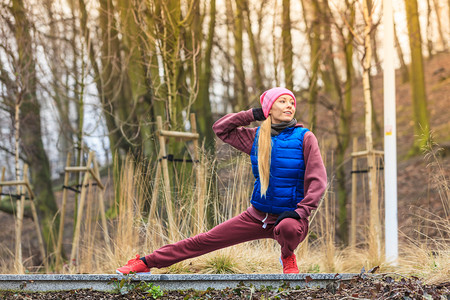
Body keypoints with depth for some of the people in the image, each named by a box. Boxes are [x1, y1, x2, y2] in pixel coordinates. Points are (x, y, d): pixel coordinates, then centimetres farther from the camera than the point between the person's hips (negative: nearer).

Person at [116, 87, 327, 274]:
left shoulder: (304, 138, -7)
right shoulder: (256, 137, 5)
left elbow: (317, 180, -10)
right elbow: (220, 128, 17)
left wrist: (300, 211, -23)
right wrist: (252, 115, 4)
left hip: (288, 215, -4)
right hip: (257, 217, 4)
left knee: (288, 228, -40)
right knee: (206, 240, 1)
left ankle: (288, 257, -5)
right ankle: (146, 263, 10)